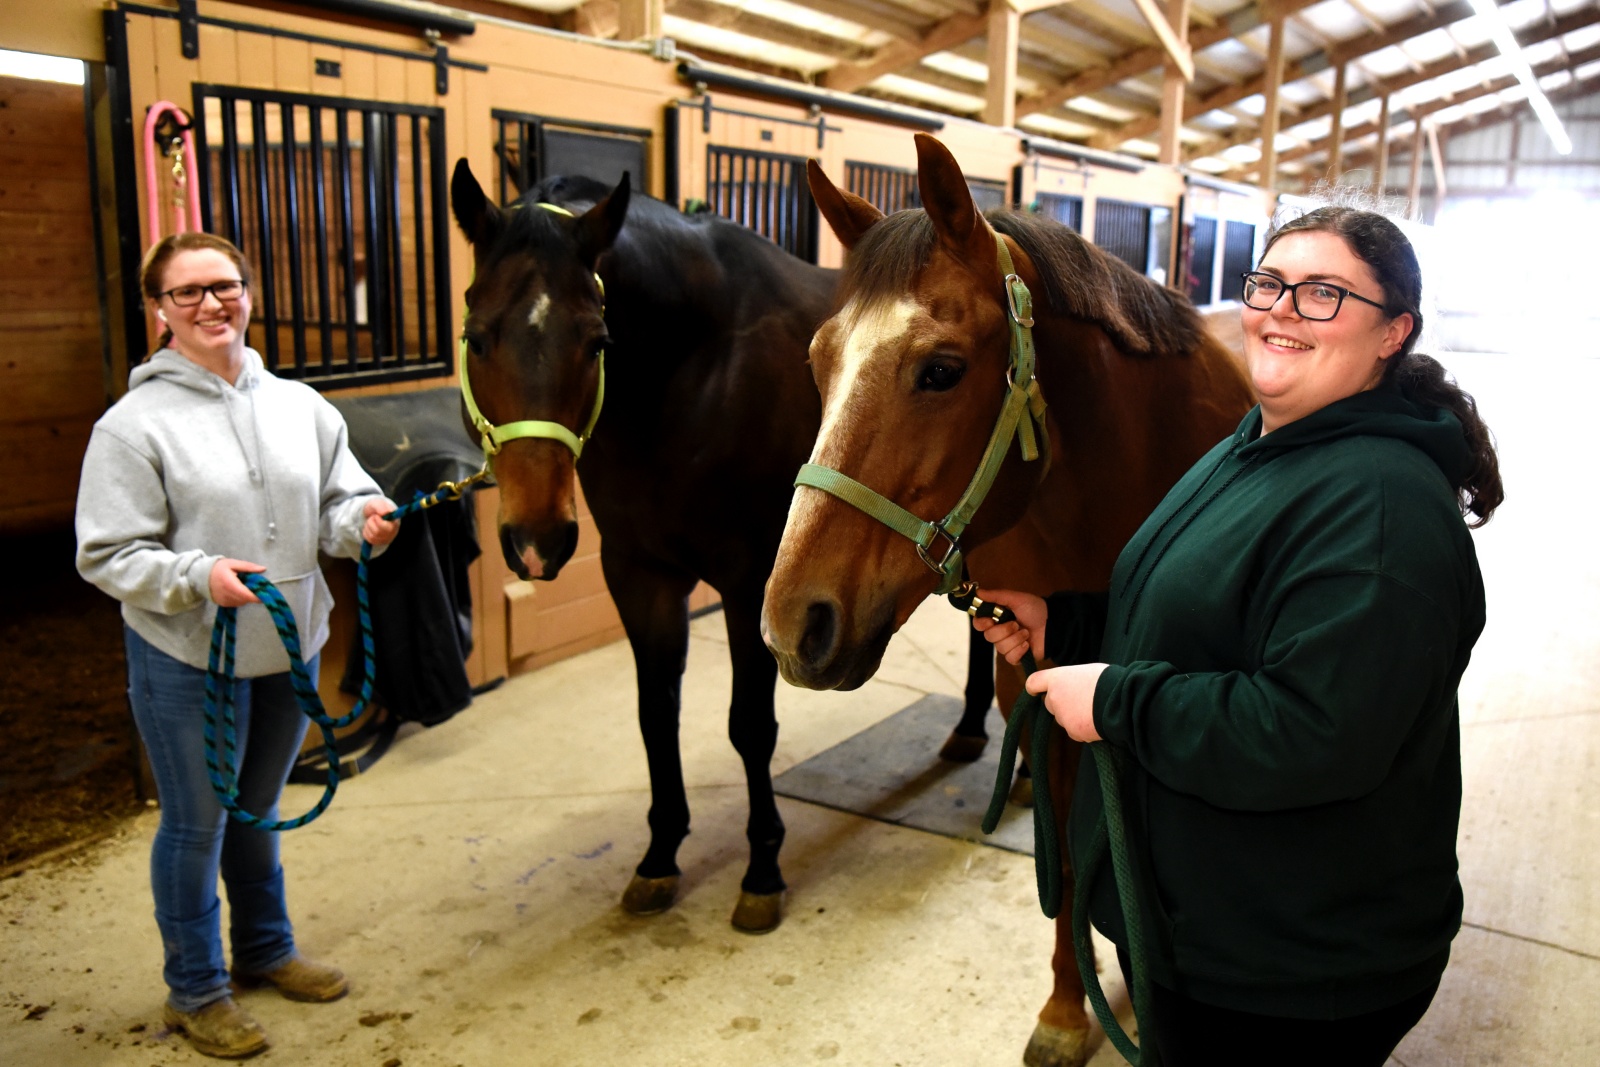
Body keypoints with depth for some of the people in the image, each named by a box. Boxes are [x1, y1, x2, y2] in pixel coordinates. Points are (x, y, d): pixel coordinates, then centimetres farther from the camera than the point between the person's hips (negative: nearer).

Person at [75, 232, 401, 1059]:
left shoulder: (298, 404, 1)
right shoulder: (135, 423, -13)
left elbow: (337, 501, 5)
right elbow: (106, 554, -12)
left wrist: (363, 520, -18)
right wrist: (197, 575, -28)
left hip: (290, 649, 5)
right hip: (188, 659, -4)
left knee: (258, 809, 23)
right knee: (196, 825, 11)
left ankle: (265, 949, 44)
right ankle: (195, 989, 31)